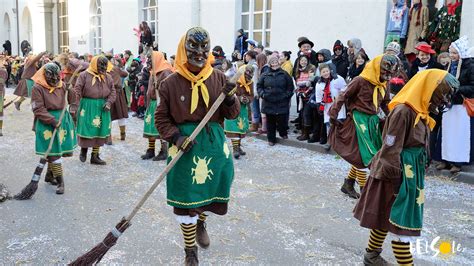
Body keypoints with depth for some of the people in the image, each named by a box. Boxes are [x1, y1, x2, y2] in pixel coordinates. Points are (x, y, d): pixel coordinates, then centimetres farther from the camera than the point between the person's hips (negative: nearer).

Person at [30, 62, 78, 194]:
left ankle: (49, 175, 31)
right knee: (53, 151, -4)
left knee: (59, 149, 12)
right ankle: (60, 181, 1)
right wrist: (53, 121, -22)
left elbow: (70, 100, 14)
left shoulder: (61, 85, 6)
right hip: (47, 123, -6)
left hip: (62, 120, 6)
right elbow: (38, 109, -14)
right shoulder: (37, 88, -10)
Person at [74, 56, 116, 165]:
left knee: (99, 131, 6)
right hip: (87, 105, -4)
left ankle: (95, 156, 16)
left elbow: (113, 91, 10)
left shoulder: (107, 77, 8)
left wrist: (109, 102, -6)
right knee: (86, 130, 3)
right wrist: (77, 104, -18)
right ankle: (84, 150, 30)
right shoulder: (84, 75, -5)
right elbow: (77, 89, -8)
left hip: (102, 107, 4)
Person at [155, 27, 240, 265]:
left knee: (211, 189, 16)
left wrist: (230, 99, -16)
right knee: (185, 199, 5)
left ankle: (201, 221, 51)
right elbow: (161, 118, 0)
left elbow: (232, 115, 4)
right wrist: (176, 137, -15)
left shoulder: (219, 79, 0)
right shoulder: (171, 83, -5)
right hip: (184, 146, -2)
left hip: (214, 144, 2)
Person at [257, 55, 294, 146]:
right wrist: (262, 94, -2)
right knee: (270, 121, 6)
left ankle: (283, 133, 30)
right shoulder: (265, 75, 6)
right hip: (269, 103, 1)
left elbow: (290, 87, 8)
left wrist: (287, 95, -1)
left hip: (282, 103, -1)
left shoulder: (284, 74, 4)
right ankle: (271, 139, 17)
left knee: (282, 120, 1)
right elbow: (259, 86, 12)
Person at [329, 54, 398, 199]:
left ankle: (348, 184, 25)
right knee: (362, 154, -3)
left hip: (373, 120, 7)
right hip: (359, 119, -7)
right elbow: (343, 97, -10)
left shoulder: (383, 84, 7)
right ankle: (364, 190, 6)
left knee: (361, 155, 11)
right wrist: (333, 115, -10)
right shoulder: (361, 81, -14)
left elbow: (386, 103, 18)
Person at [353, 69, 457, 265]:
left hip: (410, 174, 9)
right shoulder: (404, 111, -19)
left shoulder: (420, 112, 9)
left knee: (386, 218, 19)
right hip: (398, 175, -9)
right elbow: (391, 149, -21)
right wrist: (394, 180, -19)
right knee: (401, 222, -2)